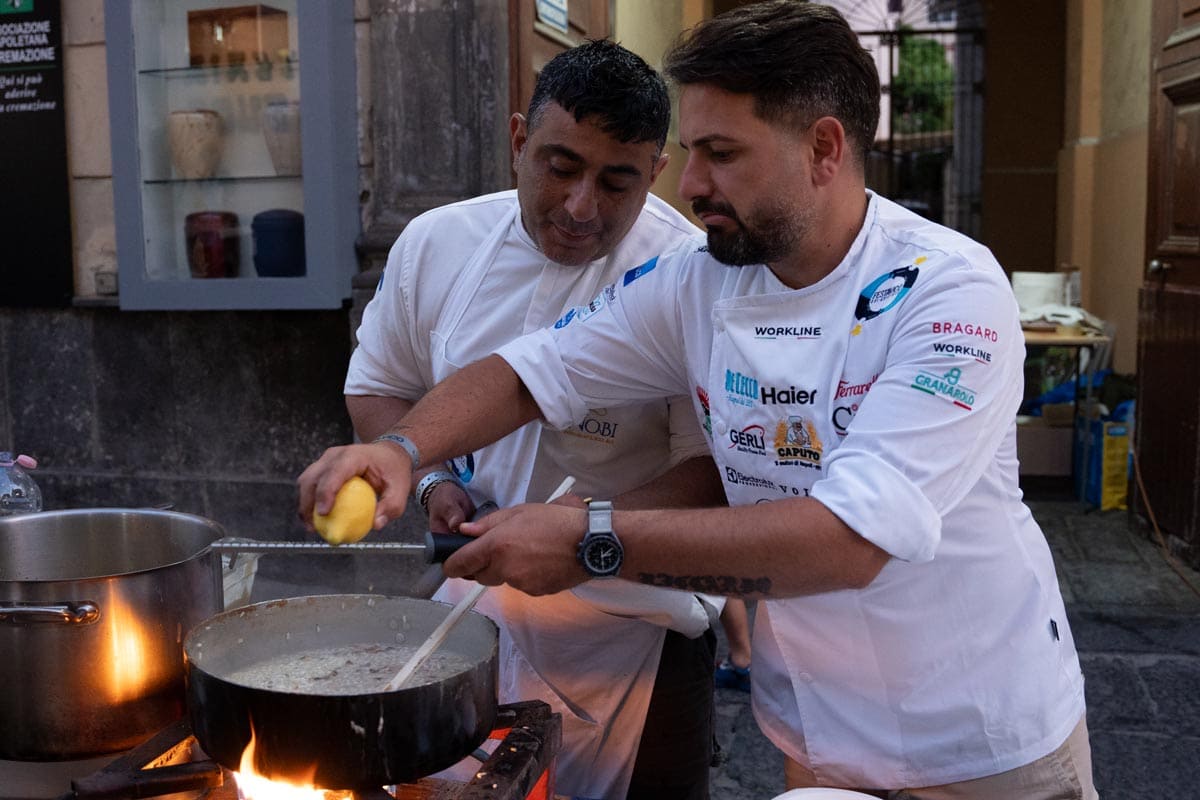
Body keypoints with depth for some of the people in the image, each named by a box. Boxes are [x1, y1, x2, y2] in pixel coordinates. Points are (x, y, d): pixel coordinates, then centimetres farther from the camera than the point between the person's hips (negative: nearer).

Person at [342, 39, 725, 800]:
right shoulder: (434, 243, -3)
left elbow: (715, 466, -15)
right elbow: (378, 386, 10)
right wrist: (432, 480, -7)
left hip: (633, 629, -3)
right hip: (470, 608, 4)